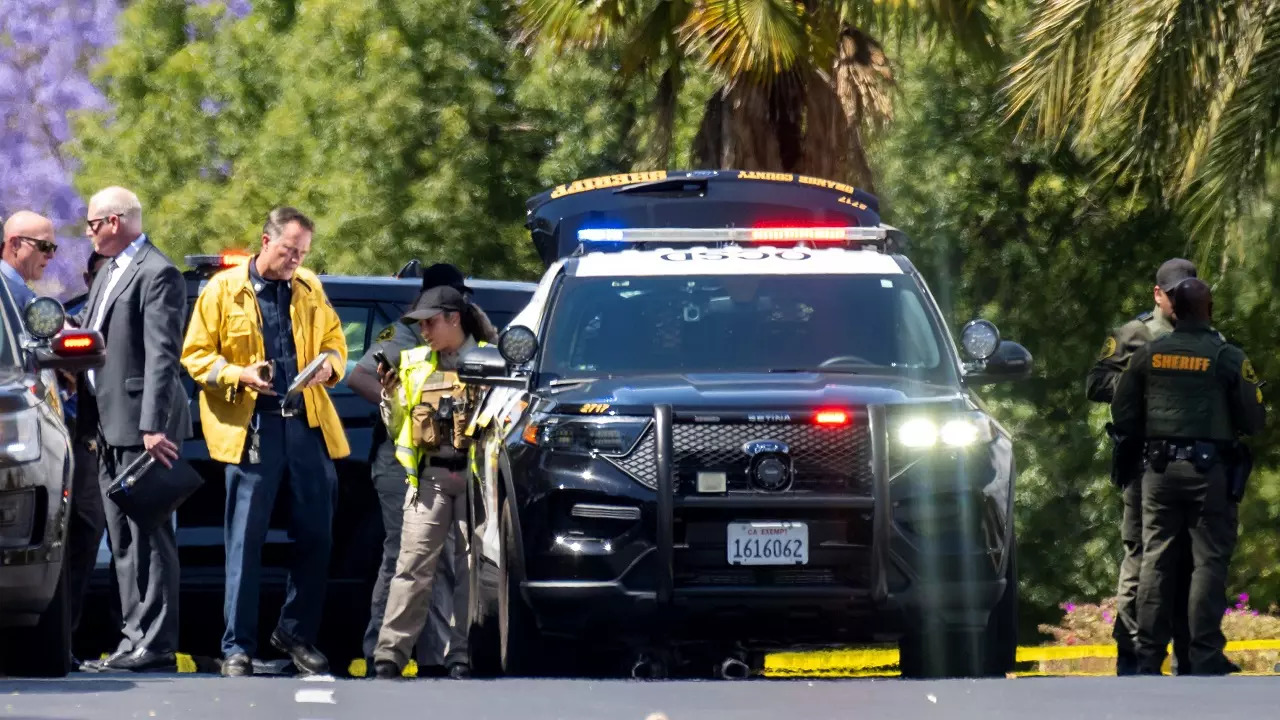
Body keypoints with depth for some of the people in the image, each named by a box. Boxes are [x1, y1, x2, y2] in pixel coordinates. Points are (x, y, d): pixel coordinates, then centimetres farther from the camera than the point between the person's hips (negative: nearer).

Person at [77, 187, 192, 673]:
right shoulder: (108, 273, 18)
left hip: (140, 427, -10)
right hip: (112, 429, 10)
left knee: (148, 537, -8)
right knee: (124, 540, 12)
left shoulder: (157, 275, -12)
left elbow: (162, 357, -19)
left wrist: (152, 426, -24)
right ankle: (136, 639, 16)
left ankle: (154, 646, -8)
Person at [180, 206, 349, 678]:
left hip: (309, 426, 4)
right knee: (246, 542, -3)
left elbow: (335, 342, 21)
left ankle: (296, 634, 20)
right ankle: (237, 648, 2)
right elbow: (196, 355, 2)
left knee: (316, 536, 5)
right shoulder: (223, 290, 2)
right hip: (252, 427, -4)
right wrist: (240, 375, -14)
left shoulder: (311, 290, 13)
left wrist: (329, 364, -2)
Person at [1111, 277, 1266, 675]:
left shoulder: (1147, 355, 3)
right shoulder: (1227, 357, -6)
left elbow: (1122, 417, 6)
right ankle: (1205, 654, -4)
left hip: (1160, 467, 3)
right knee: (1209, 559, 1)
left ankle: (1148, 656, 7)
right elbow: (1254, 420, -4)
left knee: (1155, 560, 8)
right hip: (1210, 469, -3)